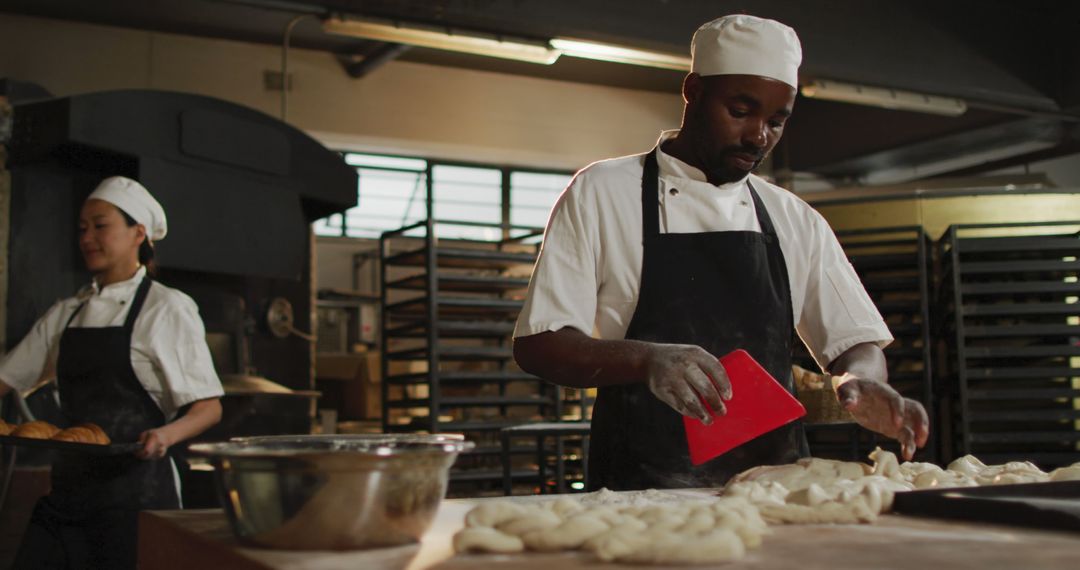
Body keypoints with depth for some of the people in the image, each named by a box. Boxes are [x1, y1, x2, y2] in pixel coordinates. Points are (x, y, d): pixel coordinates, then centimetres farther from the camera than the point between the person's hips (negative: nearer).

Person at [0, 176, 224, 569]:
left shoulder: (167, 308, -5)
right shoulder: (66, 314, 12)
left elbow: (209, 406, -8)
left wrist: (167, 435, -27)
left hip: (136, 482, -5)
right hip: (71, 483, 5)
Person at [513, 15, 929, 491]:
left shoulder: (796, 220, 17)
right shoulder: (601, 193, 4)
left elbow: (857, 342, 18)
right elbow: (536, 345, -2)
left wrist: (863, 382, -6)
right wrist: (647, 359, -20)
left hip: (776, 488, 5)